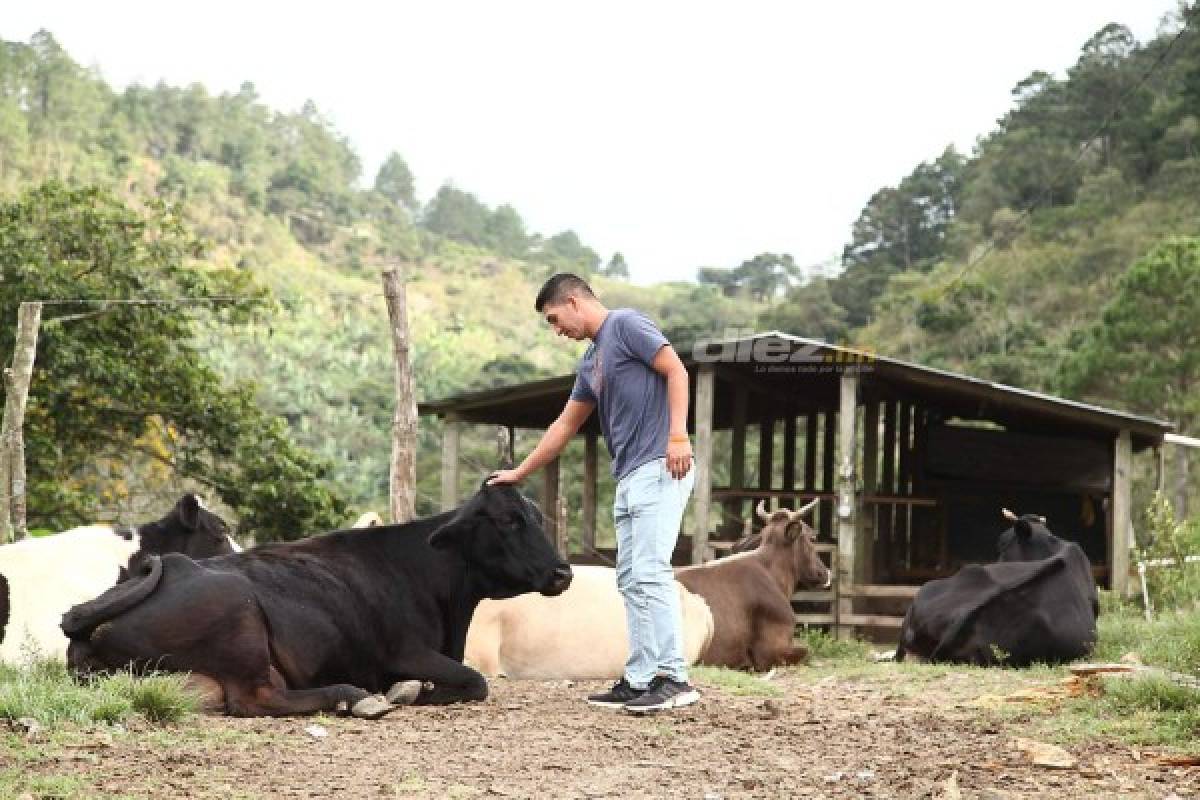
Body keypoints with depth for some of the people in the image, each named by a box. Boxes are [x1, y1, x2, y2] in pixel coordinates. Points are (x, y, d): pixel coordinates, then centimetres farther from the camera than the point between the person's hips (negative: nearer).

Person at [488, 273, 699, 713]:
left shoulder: (626, 324, -1)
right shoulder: (591, 362, 23)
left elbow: (676, 370, -10)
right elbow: (564, 426, 30)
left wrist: (678, 435, -21)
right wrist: (519, 473, 33)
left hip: (659, 468, -9)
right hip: (628, 478, 9)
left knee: (650, 572, -14)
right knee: (631, 580, 6)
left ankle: (674, 677, -15)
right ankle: (640, 680, 6)